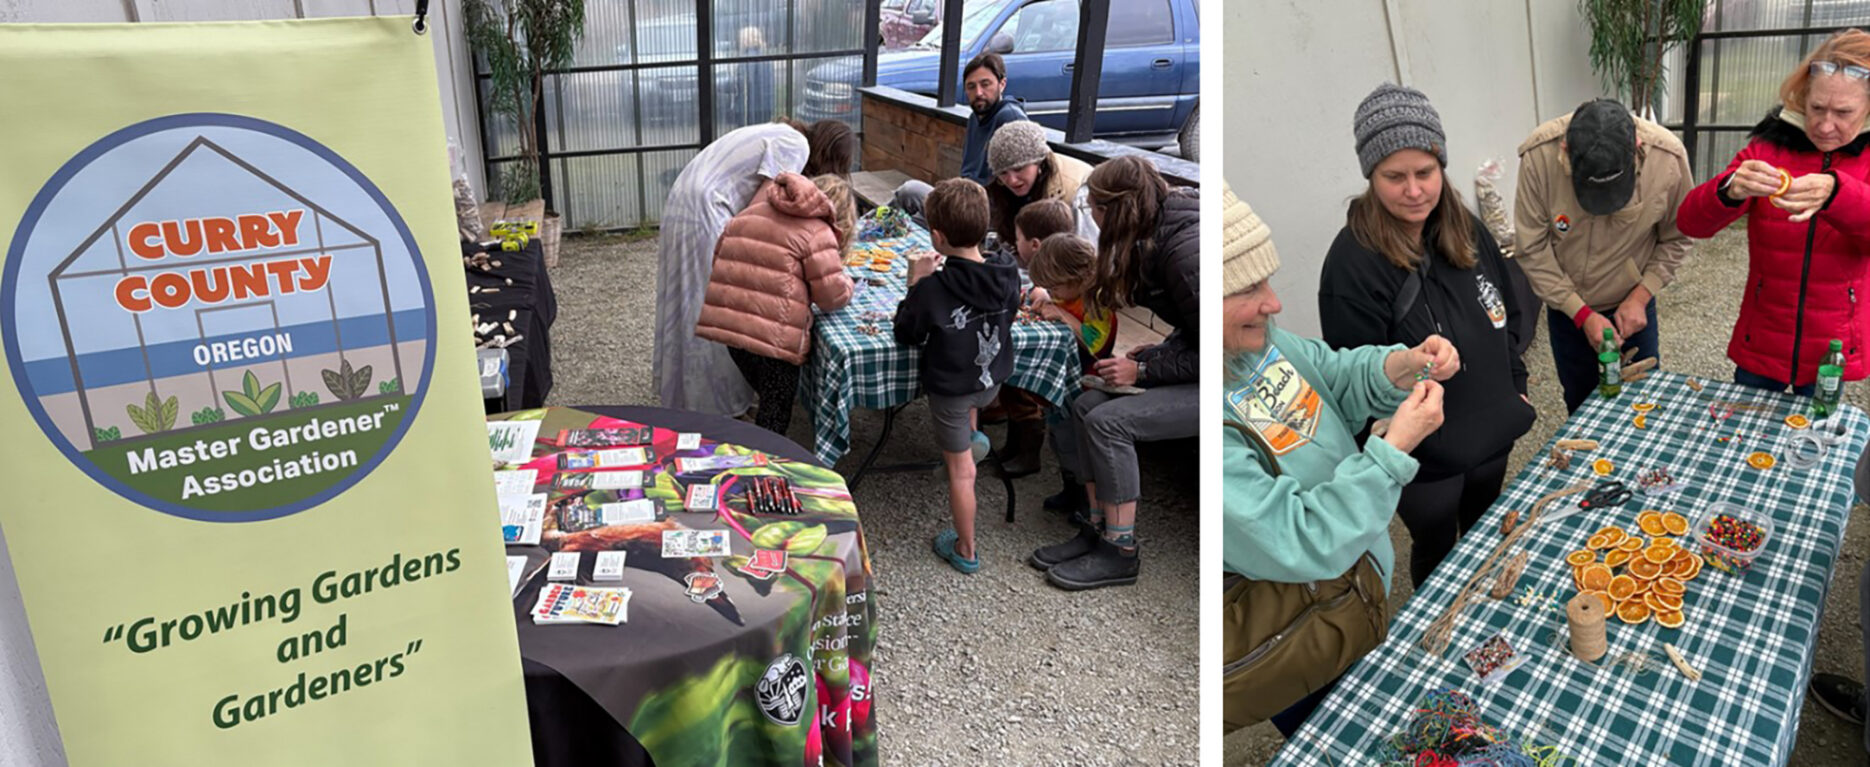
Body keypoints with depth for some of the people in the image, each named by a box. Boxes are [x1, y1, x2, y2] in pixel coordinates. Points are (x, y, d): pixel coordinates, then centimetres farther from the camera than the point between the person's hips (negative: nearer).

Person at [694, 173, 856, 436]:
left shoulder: (749, 214, 15)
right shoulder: (817, 232, -6)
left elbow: (718, 259, 19)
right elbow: (833, 295, -9)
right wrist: (846, 282, 13)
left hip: (726, 322, 7)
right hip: (773, 334, -6)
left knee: (768, 397, 28)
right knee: (776, 413, 12)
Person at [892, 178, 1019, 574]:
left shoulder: (933, 289, -28)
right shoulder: (1007, 275, -13)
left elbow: (907, 335, -14)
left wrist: (916, 283, -6)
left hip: (950, 389, -4)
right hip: (993, 380, 5)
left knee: (961, 470, 11)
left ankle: (966, 549, 25)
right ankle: (972, 436, 49)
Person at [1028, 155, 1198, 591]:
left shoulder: (1185, 253, -27)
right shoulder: (1158, 233, 1)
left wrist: (1144, 369, -18)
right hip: (1196, 360, 9)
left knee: (1107, 420, -19)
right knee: (1085, 406, -4)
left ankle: (1119, 554, -5)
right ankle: (1096, 530, 4)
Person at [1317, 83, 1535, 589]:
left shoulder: (1466, 231, -5)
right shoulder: (1353, 262, -26)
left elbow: (1506, 316, 11)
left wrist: (1515, 387, 12)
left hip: (1491, 434, 6)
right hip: (1425, 456, -6)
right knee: (1438, 555, 17)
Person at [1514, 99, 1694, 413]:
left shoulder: (1668, 156, -23)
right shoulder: (1538, 156, -27)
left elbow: (1677, 238, -5)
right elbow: (1532, 249, -18)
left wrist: (1640, 296, -14)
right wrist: (1581, 313, -18)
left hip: (1633, 306, 1)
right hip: (1567, 307, 0)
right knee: (1580, 401, 15)